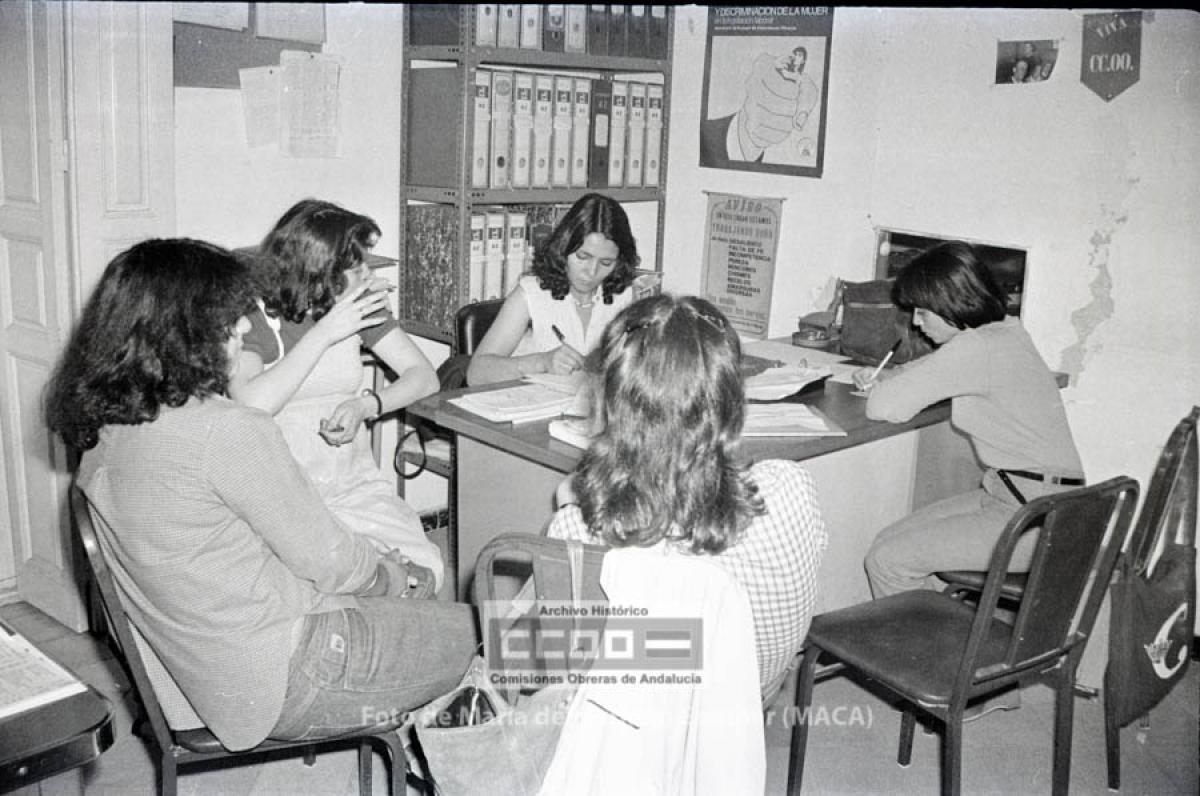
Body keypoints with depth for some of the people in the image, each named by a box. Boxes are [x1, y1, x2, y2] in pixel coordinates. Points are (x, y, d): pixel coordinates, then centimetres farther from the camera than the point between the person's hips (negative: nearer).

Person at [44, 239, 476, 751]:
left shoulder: (106, 428, 1)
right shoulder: (228, 433, -27)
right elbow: (325, 557, -17)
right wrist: (392, 577, 3)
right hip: (280, 681, -9)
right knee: (471, 632, 11)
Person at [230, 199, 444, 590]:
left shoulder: (360, 307, 6)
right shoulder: (254, 318, -8)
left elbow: (424, 376, 4)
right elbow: (250, 406, -24)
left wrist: (365, 405, -15)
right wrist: (325, 333, -23)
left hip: (354, 481, 4)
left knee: (421, 570, -21)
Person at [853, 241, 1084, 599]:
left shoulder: (976, 348, -20)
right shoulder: (1006, 331, 9)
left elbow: (886, 407, -21)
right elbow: (931, 368, 28)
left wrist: (883, 387, 2)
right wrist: (886, 376, 12)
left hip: (1033, 515, -10)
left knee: (887, 560, -10)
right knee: (891, 540, 9)